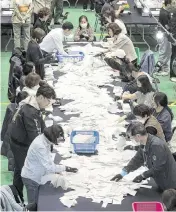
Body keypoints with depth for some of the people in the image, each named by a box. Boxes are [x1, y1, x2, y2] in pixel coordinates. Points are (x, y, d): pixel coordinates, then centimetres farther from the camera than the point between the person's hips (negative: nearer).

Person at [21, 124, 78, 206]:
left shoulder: (46, 140, -2)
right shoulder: (40, 146, -30)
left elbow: (48, 157, 10)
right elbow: (48, 166, -27)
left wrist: (55, 169, -2)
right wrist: (65, 168, -23)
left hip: (36, 176, 9)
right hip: (31, 178, -9)